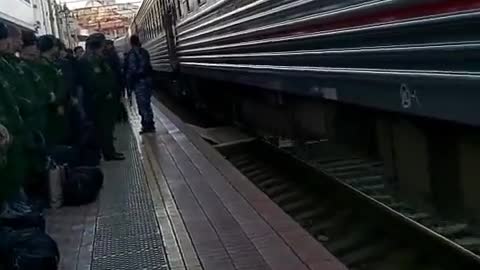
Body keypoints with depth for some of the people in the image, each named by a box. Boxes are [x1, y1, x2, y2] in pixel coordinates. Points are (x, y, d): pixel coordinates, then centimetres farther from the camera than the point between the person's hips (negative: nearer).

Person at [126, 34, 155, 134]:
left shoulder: (132, 54, -13)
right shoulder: (144, 52, 9)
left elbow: (132, 70, -16)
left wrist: (129, 83, -8)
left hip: (139, 82, -7)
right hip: (148, 80, 7)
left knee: (142, 104, -3)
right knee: (146, 103, 16)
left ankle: (147, 125, -3)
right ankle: (149, 124, 23)